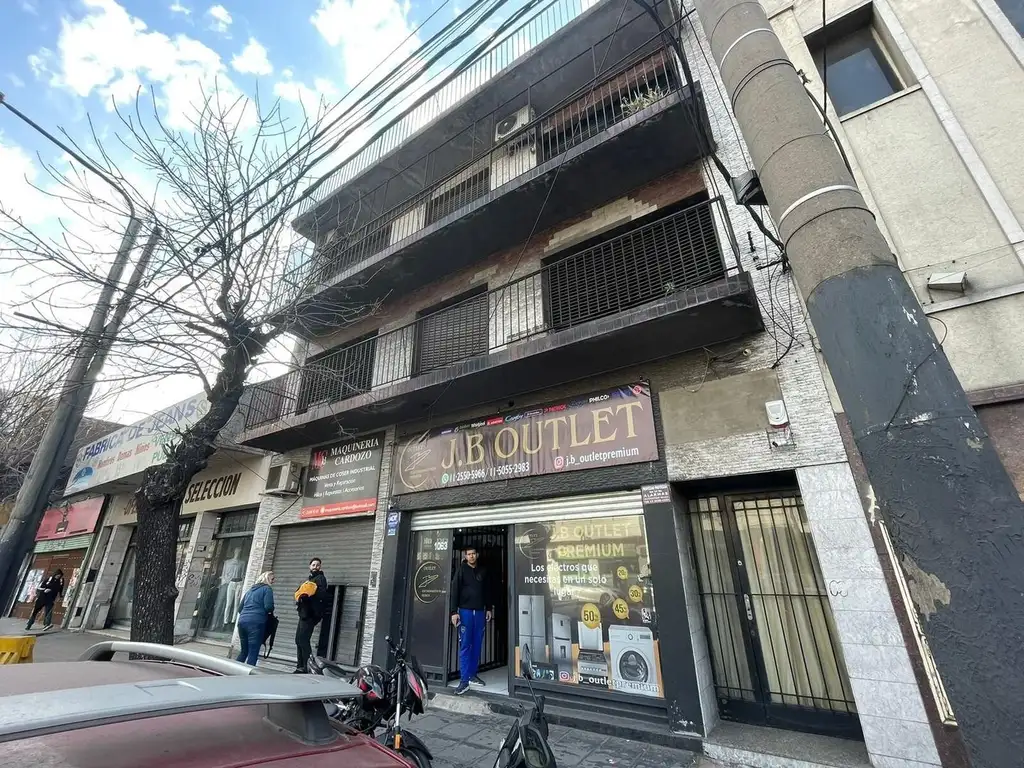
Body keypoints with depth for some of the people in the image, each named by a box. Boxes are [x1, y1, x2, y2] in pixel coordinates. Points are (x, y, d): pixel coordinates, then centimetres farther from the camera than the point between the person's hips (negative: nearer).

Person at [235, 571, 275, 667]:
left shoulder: (250, 590, 23)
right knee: (253, 652, -4)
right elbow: (268, 607, -12)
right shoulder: (267, 589, -1)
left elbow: (240, 608, 25)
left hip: (242, 621, 8)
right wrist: (270, 612, 9)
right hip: (256, 623, -8)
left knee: (244, 651, 20)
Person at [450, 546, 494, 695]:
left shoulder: (483, 571, 10)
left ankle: (473, 674, 20)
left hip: (480, 612, 4)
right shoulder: (461, 569, -1)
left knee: (477, 645, 8)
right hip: (465, 611, -4)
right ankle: (464, 680, 1)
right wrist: (454, 611, -11)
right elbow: (455, 591, -5)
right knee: (465, 646, -3)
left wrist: (489, 608, 10)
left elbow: (488, 591, 15)